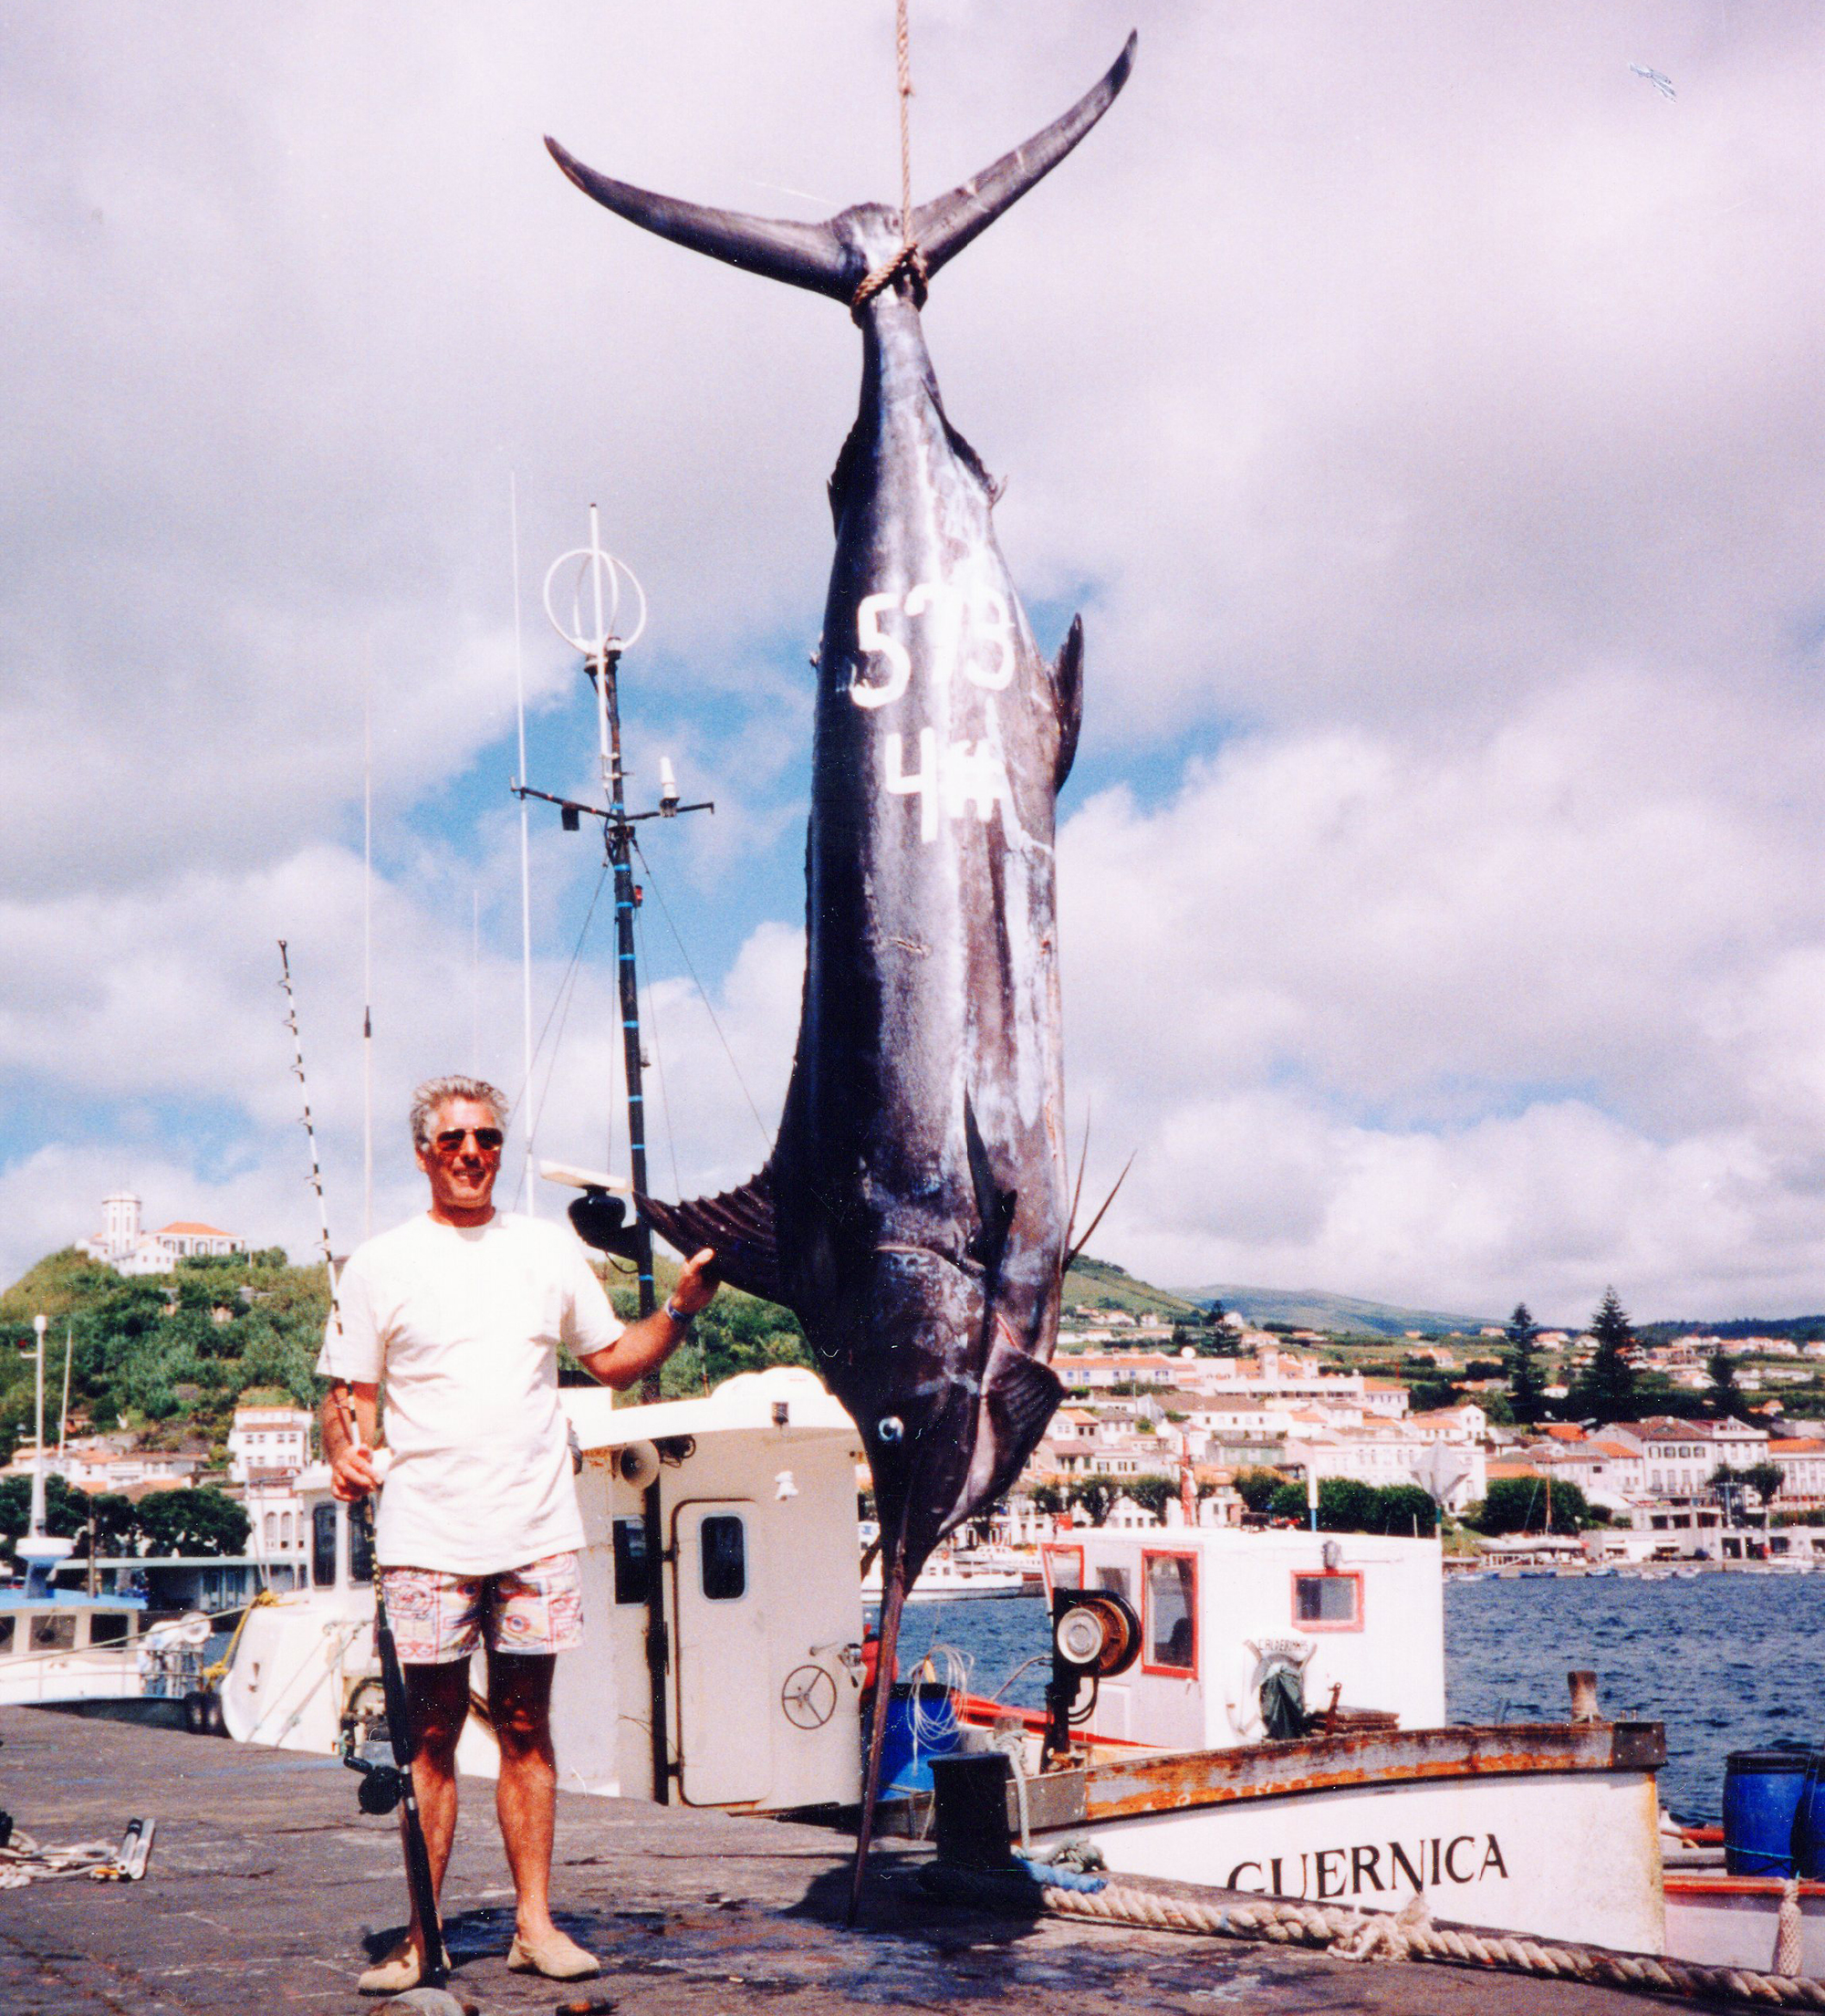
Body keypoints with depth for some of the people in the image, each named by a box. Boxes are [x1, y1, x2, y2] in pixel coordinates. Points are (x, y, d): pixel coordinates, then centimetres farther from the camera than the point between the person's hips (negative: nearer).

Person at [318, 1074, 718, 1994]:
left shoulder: (550, 1248, 12)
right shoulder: (379, 1264, 4)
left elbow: (612, 1359, 17)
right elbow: (348, 1392, 5)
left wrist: (680, 1308, 2)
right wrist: (345, 1451, -15)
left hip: (537, 1531, 2)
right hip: (427, 1535, -2)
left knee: (526, 1728, 6)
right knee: (431, 1734, -1)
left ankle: (535, 1923, 11)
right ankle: (420, 1934, 6)